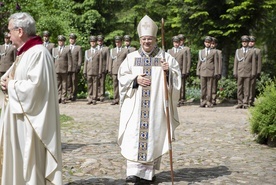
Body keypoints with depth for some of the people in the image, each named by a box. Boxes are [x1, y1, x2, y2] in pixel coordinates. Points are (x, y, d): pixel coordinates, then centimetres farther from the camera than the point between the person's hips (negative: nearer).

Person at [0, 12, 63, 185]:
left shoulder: (39, 53, -18)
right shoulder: (24, 52, 13)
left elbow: (35, 86, -27)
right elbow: (16, 77, 21)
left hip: (30, 118, -10)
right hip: (18, 117, 10)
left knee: (31, 160, 0)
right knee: (18, 158, 16)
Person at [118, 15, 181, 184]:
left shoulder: (166, 57, 4)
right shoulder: (132, 57, 9)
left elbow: (177, 77, 1)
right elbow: (122, 76, 6)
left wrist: (168, 72, -19)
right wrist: (135, 79, -11)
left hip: (156, 105, -1)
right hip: (135, 106, 1)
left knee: (153, 137, 1)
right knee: (134, 136, -6)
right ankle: (134, 171, -2)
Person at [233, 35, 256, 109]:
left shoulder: (252, 52, 8)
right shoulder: (238, 51, 12)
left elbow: (253, 63, 5)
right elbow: (235, 63, 10)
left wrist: (253, 73, -2)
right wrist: (235, 72, 3)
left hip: (248, 73, -2)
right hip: (240, 73, 2)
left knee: (247, 89, -2)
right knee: (239, 89, 1)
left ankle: (245, 103, 3)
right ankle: (240, 103, 6)